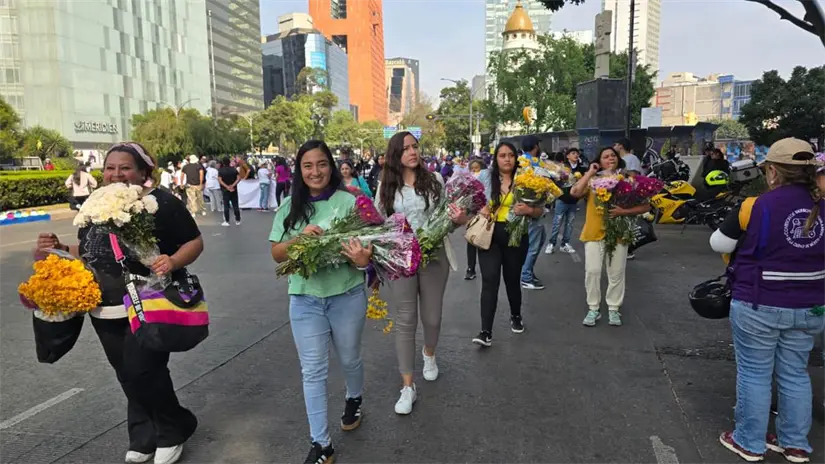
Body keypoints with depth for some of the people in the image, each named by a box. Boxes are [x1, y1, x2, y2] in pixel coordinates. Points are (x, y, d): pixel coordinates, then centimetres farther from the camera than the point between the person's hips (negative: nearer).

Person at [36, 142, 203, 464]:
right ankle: (144, 437, 33)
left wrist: (173, 261, -26)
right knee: (128, 376, 15)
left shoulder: (162, 203, -10)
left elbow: (195, 242, -9)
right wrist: (59, 249, 3)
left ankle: (174, 430, 20)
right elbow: (89, 253, 20)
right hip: (106, 311, 6)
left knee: (143, 372, -6)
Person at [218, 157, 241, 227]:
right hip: (234, 189, 2)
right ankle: (238, 220, 11)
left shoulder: (220, 170, -5)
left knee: (226, 206, 2)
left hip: (225, 190, -2)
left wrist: (227, 187, -15)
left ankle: (226, 221, 4)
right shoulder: (234, 169, 1)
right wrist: (233, 185, -14)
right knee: (235, 205, 7)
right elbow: (239, 178, -8)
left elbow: (220, 180, -14)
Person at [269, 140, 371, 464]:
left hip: (347, 296, -1)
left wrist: (364, 259, -33)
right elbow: (277, 254, 0)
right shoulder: (290, 207, 1)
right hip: (305, 299, 2)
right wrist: (299, 237, -21)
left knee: (349, 359, 20)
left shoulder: (348, 201, -8)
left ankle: (354, 400, 53)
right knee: (312, 371, 7)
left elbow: (368, 245, -8)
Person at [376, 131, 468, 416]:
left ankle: (429, 354, 47)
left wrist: (460, 219, -17)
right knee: (405, 321, 2)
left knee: (432, 317, 12)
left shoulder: (435, 180, 1)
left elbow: (448, 216, 6)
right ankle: (408, 386, 11)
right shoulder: (387, 186, 1)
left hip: (434, 256, 1)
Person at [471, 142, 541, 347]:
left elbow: (540, 211, 3)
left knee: (512, 279, 13)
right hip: (490, 235, 0)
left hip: (515, 236, 0)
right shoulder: (487, 180, 4)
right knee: (489, 280, -9)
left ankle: (516, 316, 40)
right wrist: (482, 211, -8)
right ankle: (486, 331, -8)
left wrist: (529, 210, -18)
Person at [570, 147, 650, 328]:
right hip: (594, 232, 0)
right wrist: (590, 173, -11)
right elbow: (574, 192, -18)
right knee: (592, 271, -1)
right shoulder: (592, 180, 1)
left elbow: (646, 206, -1)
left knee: (616, 273, 7)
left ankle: (614, 309, 22)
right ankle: (593, 309, 13)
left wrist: (624, 211, -17)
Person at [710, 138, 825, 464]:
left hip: (758, 306, -5)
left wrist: (747, 241, 15)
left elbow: (719, 244, -4)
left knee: (754, 374, 8)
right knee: (795, 375, 18)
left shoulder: (756, 207, -16)